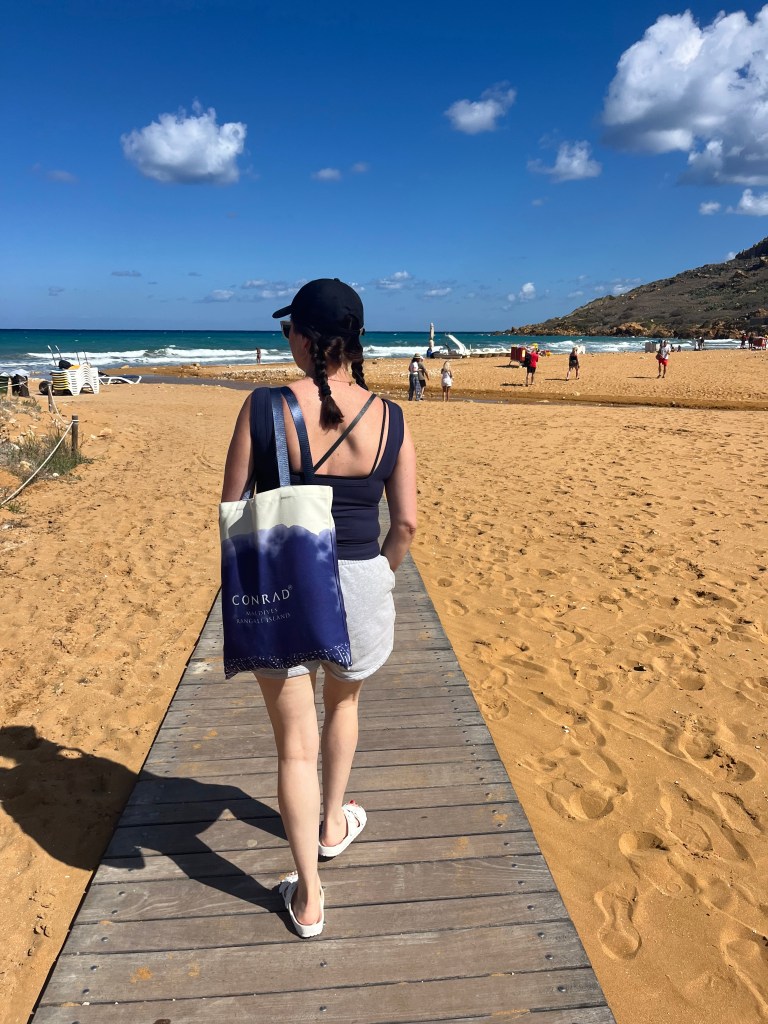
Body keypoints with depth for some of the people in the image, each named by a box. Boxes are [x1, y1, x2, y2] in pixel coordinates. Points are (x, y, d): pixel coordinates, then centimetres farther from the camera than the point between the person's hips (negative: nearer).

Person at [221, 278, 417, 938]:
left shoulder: (264, 407, -12)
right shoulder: (388, 418, -7)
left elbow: (231, 507, -6)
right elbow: (406, 523, -3)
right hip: (360, 584, 2)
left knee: (295, 744, 13)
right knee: (343, 701, 31)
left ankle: (308, 898, 26)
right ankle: (334, 824, 51)